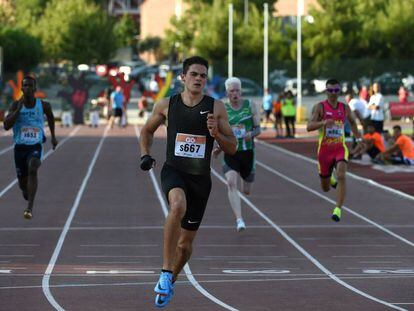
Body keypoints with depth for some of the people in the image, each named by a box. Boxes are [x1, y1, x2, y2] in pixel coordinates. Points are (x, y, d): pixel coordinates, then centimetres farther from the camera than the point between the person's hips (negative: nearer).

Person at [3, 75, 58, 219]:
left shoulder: (43, 105, -5)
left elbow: (50, 117, 19)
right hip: (20, 147, 2)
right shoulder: (16, 105, -7)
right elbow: (6, 125, -19)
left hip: (36, 146, -1)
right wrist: (19, 109, -26)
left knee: (32, 170, -30)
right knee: (22, 181, 10)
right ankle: (27, 192, 50)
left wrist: (53, 136, 25)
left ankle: (30, 207, -32)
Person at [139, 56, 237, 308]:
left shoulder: (216, 108, -1)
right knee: (178, 206, -37)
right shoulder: (166, 105, 1)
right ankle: (166, 273, -31)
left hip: (200, 178, 2)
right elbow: (147, 131, 19)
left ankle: (168, 284, 37)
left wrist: (216, 134, -17)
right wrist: (146, 155, 3)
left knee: (186, 242, 9)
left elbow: (233, 148, 2)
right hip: (174, 171, -2)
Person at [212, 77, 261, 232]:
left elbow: (258, 129, 1)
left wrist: (251, 134, -21)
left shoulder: (250, 105, 0)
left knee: (247, 191, 11)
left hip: (247, 151, 0)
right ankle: (239, 220, -28)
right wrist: (219, 147, -4)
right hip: (230, 152, 0)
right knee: (231, 183, -25)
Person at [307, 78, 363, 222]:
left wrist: (358, 138, 19)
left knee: (341, 176, -26)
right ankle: (330, 179, 49)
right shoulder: (320, 107, -7)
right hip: (325, 150, -1)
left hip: (340, 149, 1)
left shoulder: (345, 108, 4)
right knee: (325, 188, 11)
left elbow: (352, 122, 25)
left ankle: (338, 210, -25)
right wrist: (323, 122, -35)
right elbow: (309, 126, -18)